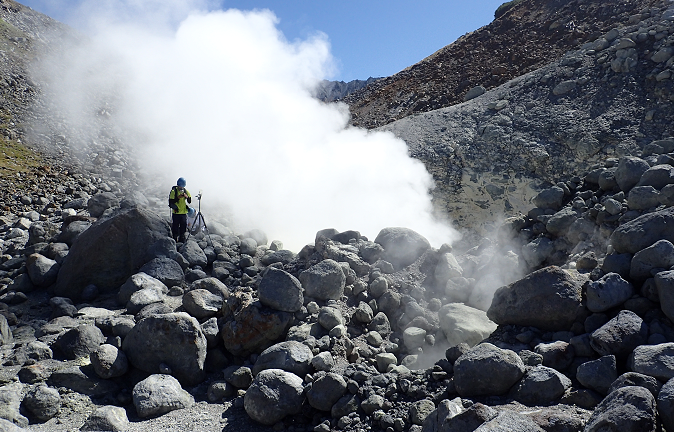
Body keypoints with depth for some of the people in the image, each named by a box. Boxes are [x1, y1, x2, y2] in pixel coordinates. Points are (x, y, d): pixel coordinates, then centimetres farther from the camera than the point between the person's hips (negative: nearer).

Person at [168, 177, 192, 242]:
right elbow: (171, 202, -12)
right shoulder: (174, 191, -7)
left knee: (183, 227, 9)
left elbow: (189, 201, 3)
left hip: (184, 212, 4)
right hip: (176, 213, -4)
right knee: (175, 227, -2)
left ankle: (181, 240, 20)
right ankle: (175, 240, 7)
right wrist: (178, 198, -23)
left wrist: (187, 196, -15)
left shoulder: (186, 191, 6)